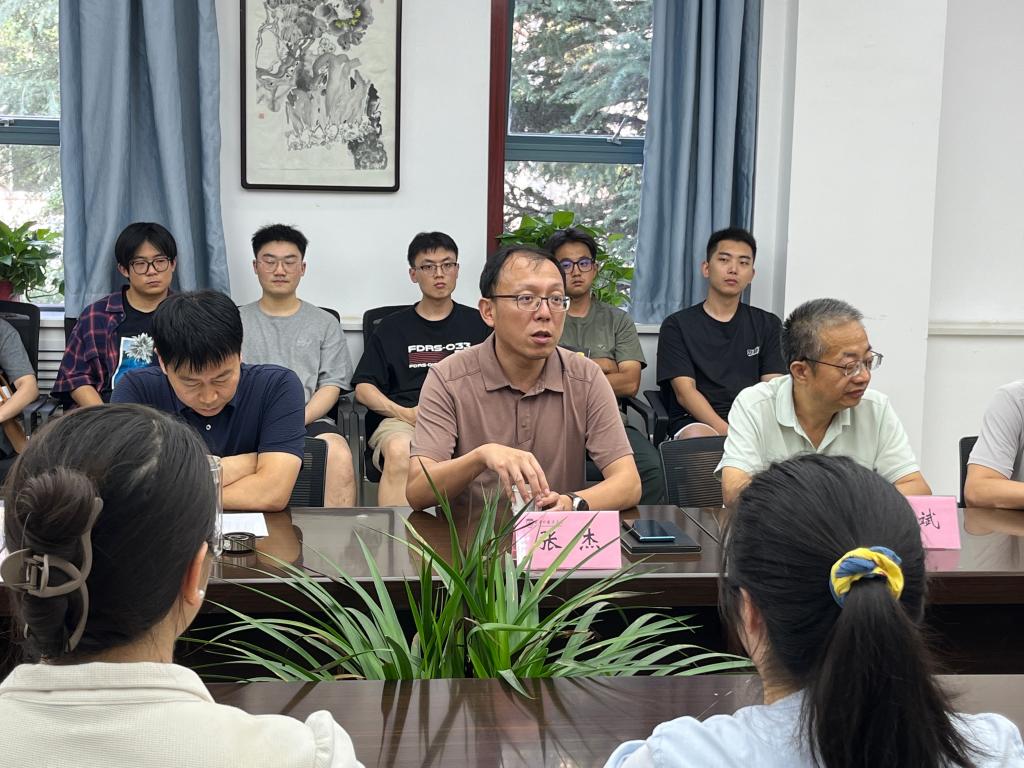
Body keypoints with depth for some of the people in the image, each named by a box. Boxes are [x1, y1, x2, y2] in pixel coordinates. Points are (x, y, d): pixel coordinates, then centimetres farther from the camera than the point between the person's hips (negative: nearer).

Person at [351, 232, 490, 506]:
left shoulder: (478, 323, 21)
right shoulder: (393, 327, 20)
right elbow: (363, 388, 14)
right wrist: (404, 413, -5)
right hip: (402, 420, 0)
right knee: (399, 453, -38)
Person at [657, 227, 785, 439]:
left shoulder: (767, 324, 18)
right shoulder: (677, 325, 8)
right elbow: (685, 391, -4)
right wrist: (726, 432, -21)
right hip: (697, 422, -2)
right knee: (700, 439, -38)